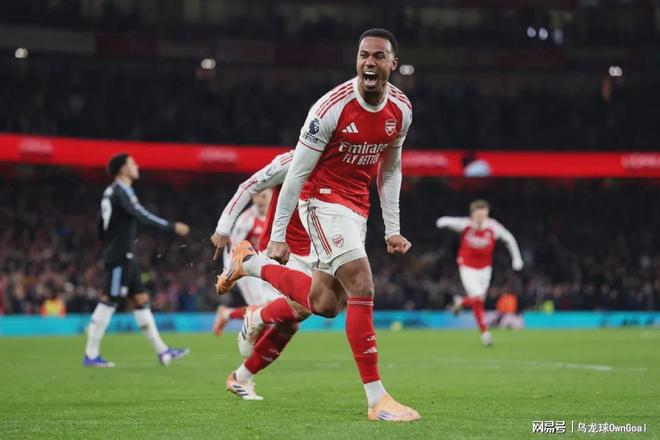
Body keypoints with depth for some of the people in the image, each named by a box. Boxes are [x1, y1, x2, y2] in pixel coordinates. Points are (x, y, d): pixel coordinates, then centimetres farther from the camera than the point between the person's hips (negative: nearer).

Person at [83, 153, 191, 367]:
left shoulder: (110, 192, 15)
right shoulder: (122, 191, -13)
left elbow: (101, 225, 19)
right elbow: (142, 216, -24)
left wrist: (107, 251, 25)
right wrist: (173, 227, -23)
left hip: (125, 257, 10)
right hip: (120, 257, -10)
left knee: (141, 299, 9)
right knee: (109, 301, -7)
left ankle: (162, 351, 10)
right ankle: (91, 355, -4)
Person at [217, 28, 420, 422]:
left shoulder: (401, 109, -2)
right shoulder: (332, 107, -20)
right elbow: (298, 172, -14)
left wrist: (392, 229, 10)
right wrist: (278, 236, -13)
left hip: (357, 206, 7)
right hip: (323, 199, -7)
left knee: (324, 305, 8)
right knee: (362, 287, -21)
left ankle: (250, 263, 30)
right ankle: (376, 399, -18)